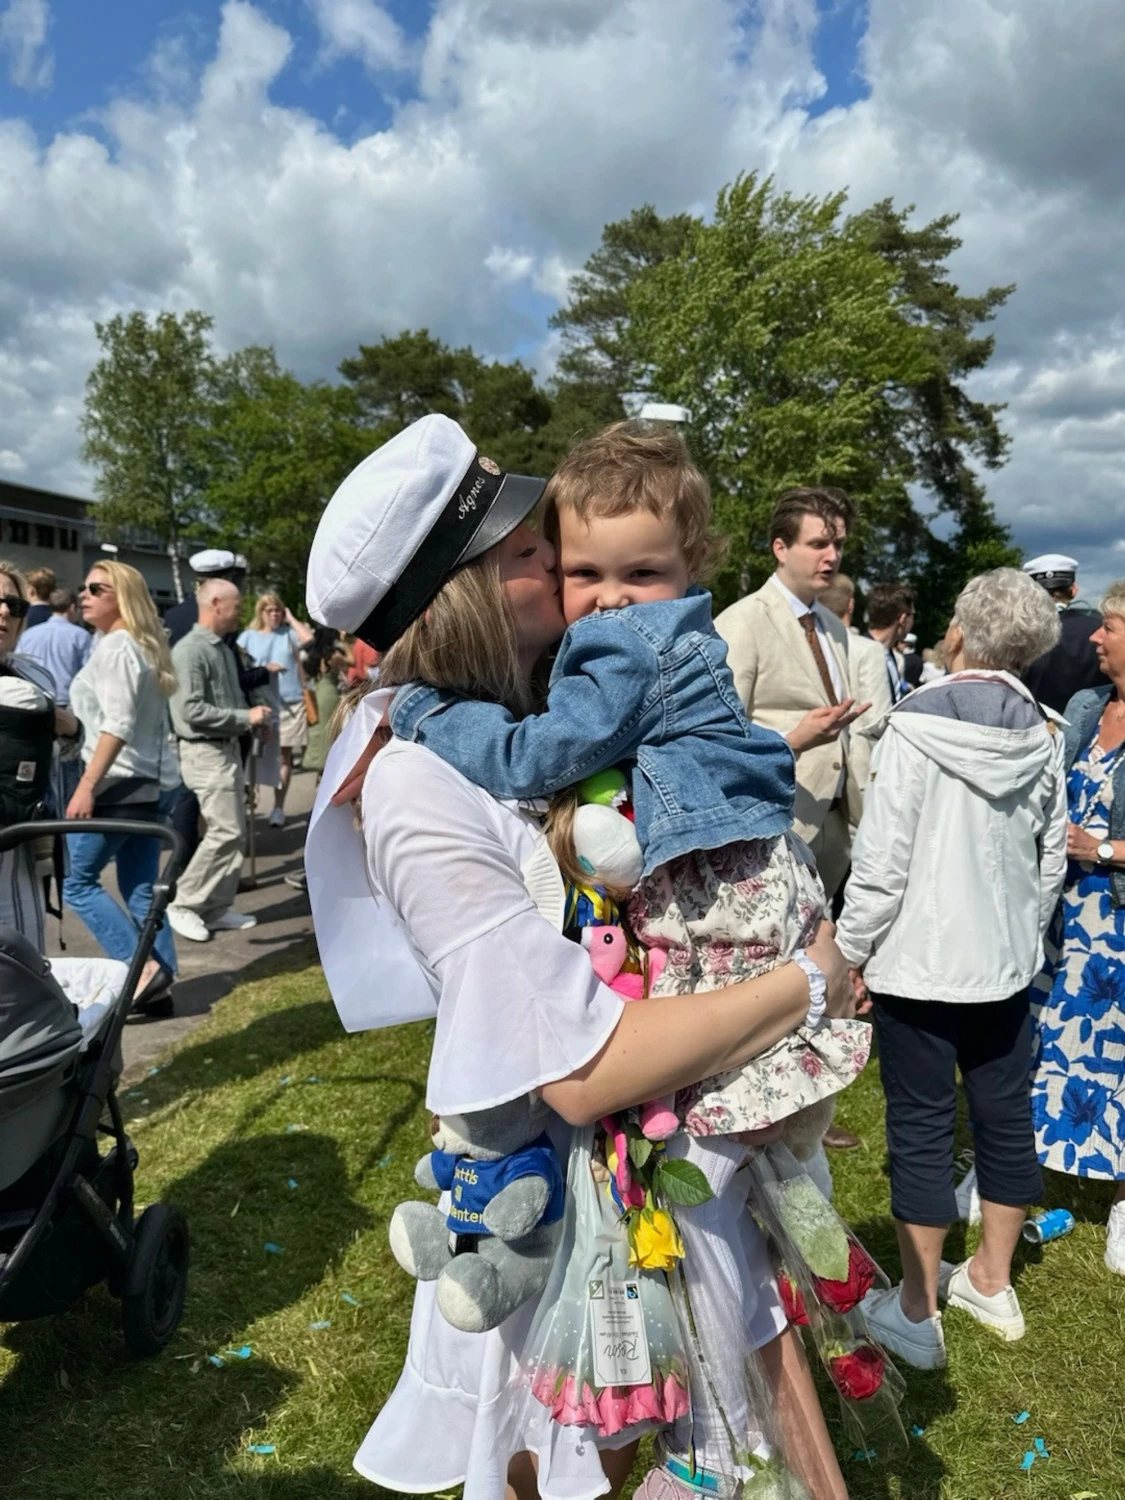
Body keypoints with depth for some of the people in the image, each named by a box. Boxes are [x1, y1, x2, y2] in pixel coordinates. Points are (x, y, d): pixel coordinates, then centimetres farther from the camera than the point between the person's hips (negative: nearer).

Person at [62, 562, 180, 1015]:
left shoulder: (114, 646, -10)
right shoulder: (143, 647, 18)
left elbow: (118, 724, -20)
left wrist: (86, 784, -23)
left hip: (115, 785, -9)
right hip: (146, 784, 9)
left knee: (76, 880, -1)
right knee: (142, 891, 8)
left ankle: (144, 967, -6)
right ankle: (160, 984, 8)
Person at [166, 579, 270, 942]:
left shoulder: (222, 648, 13)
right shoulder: (190, 650, -15)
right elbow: (192, 710, -22)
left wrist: (252, 718, 2)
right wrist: (245, 717, -18)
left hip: (228, 747, 9)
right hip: (205, 751, -9)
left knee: (234, 831, 10)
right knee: (226, 831, -10)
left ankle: (217, 907, 18)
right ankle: (183, 904, 3)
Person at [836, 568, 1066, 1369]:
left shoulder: (917, 727, -17)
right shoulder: (1045, 735, -1)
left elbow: (882, 859, -18)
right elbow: (1052, 858, 6)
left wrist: (852, 949, -6)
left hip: (920, 960, -5)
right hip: (1008, 959, 5)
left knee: (922, 1129, 5)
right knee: (1006, 1116, 16)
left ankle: (916, 1313, 18)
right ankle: (991, 1282, 34)